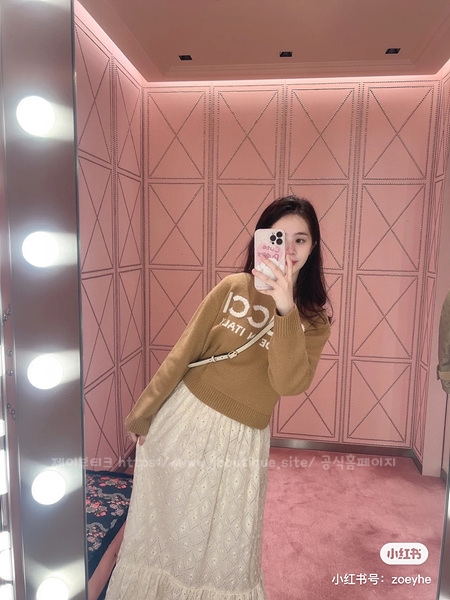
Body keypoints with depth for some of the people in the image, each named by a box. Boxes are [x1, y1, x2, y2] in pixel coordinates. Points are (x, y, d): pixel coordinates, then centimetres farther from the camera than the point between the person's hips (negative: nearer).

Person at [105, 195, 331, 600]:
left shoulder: (314, 316, -5)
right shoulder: (234, 287, -7)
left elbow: (289, 384, -19)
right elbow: (183, 354, -4)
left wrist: (286, 310, -29)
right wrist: (142, 414, 2)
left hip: (241, 439, 0)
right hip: (183, 418, 1)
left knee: (225, 546, 16)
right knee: (164, 523, 21)